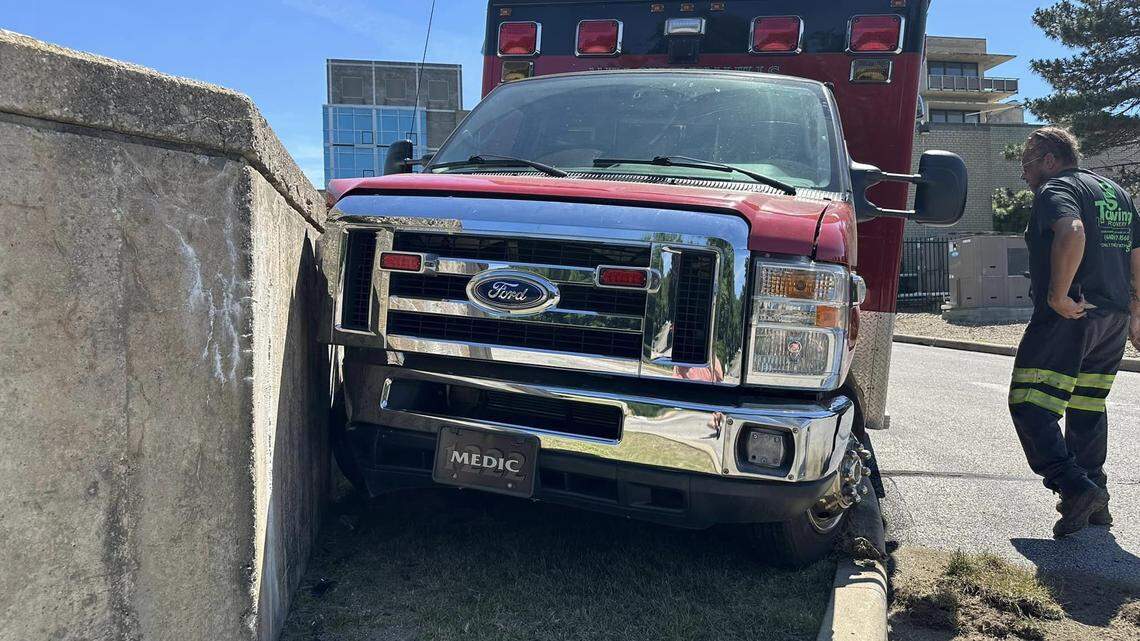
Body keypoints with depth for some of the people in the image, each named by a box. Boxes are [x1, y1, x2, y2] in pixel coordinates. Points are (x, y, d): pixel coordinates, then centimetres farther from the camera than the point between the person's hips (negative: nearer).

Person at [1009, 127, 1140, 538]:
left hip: (1069, 316, -9)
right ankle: (1095, 501, 22)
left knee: (1029, 405, -7)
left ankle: (1075, 487, -17)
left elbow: (1072, 232, -27)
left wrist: (1058, 294, -24)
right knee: (1088, 409, 17)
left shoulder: (1055, 189, -5)